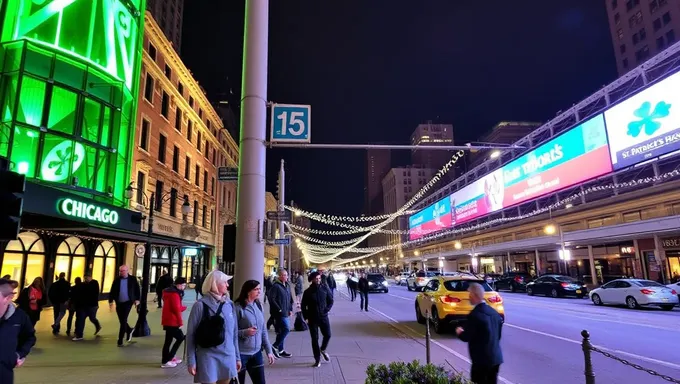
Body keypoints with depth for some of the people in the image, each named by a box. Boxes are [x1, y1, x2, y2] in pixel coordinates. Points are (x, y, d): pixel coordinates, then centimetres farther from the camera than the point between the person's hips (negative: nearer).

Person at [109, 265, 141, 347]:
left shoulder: (133, 279, -2)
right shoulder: (117, 280, 3)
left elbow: (137, 290, 1)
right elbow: (112, 291, 4)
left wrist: (137, 299, -6)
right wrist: (111, 301, -3)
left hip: (128, 302, -3)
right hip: (119, 303, 3)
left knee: (123, 321, -8)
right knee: (122, 321, 11)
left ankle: (120, 340, 0)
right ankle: (129, 330, 40)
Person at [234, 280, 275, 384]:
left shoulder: (258, 306, 6)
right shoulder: (238, 307, -13)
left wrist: (269, 350, 7)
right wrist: (245, 332, -27)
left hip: (256, 353, 6)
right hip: (240, 354, -6)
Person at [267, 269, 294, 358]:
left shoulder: (287, 285, 13)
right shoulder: (275, 286, -13)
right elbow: (271, 299, -17)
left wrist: (290, 309, 12)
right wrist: (279, 309, -16)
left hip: (286, 313, 8)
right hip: (279, 313, -8)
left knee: (281, 331, 14)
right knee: (286, 329, -12)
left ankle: (280, 350, 22)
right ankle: (275, 346, 1)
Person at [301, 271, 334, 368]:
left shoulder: (325, 289, -2)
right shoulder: (308, 292, -4)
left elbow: (330, 301, 7)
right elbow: (303, 305, 2)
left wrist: (326, 310, -6)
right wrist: (306, 317, -4)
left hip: (323, 317, 1)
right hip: (312, 318, -1)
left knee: (327, 335, -1)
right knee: (314, 339, 3)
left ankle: (323, 350, 30)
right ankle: (317, 359, 14)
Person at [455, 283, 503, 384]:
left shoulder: (475, 315, -21)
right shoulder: (494, 312, 5)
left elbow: (466, 337, -15)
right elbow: (498, 334, 14)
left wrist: (459, 332, 5)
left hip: (482, 359, -8)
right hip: (496, 357, 8)